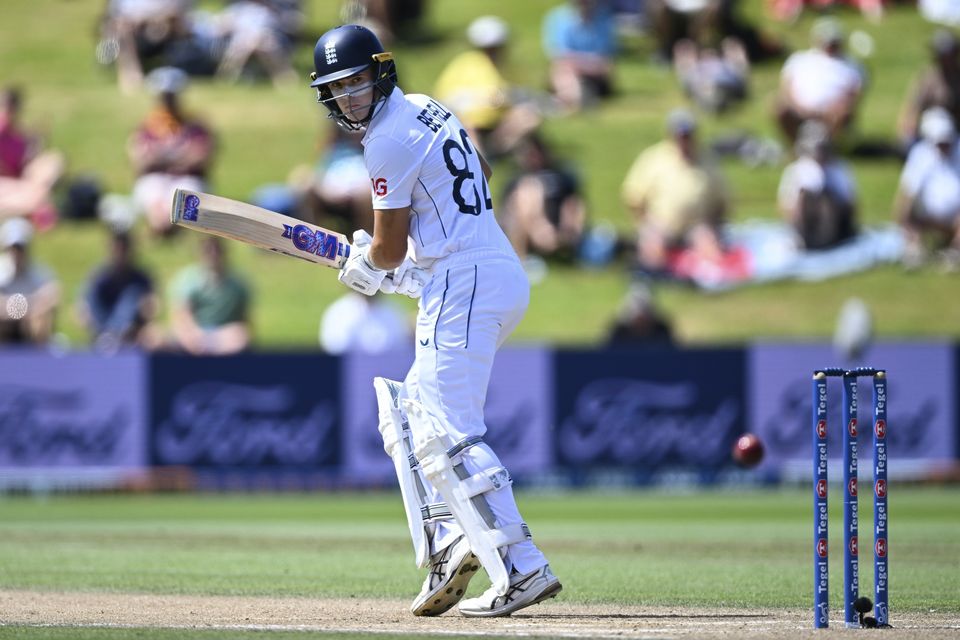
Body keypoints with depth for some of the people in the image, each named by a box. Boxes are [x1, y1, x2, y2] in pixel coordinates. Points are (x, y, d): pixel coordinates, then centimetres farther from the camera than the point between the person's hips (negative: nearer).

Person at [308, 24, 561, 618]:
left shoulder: (389, 141, -11)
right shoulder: (429, 109, 18)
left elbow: (388, 249, -9)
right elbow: (482, 173, 33)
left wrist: (363, 265, 15)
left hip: (461, 284, -11)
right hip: (502, 274, 11)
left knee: (450, 434, -15)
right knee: (412, 412, 19)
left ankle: (523, 568, -23)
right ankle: (450, 543, 6)